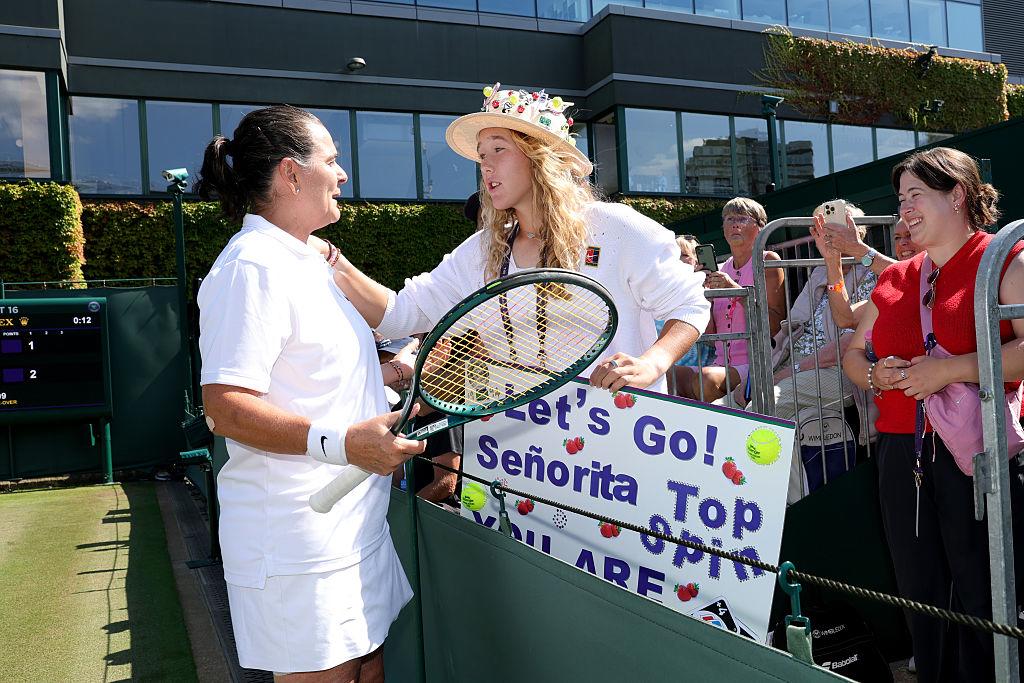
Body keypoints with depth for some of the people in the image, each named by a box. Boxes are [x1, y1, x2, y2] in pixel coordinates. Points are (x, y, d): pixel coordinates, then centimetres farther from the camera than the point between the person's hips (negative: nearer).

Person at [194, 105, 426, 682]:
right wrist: (340, 442, -31)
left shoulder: (307, 262, 17)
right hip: (297, 542, -10)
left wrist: (387, 373, 17)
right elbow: (227, 407, -24)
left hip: (354, 522, 10)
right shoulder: (251, 267, -17)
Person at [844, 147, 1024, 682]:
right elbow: (853, 353, 22)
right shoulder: (893, 280, 16)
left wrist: (951, 368, -19)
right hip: (902, 457, 6)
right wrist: (876, 375, 2)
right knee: (921, 603, 14)